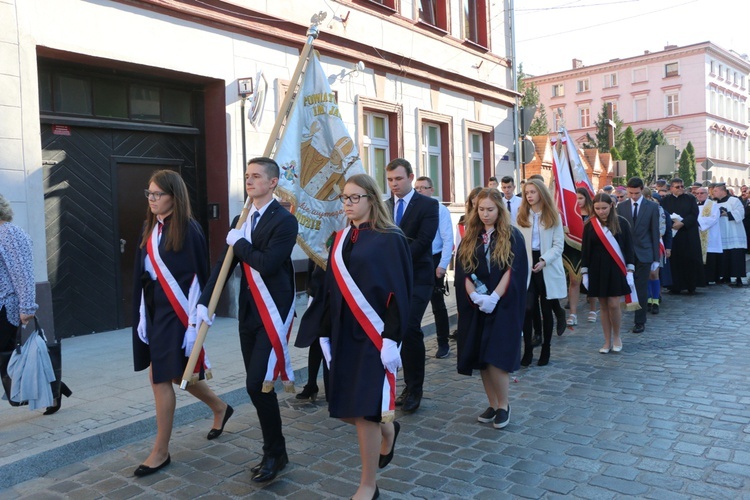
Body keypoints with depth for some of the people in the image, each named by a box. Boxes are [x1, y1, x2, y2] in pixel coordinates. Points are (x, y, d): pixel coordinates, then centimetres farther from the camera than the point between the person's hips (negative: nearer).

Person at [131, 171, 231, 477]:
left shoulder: (188, 229, -13)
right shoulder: (150, 228, 9)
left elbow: (199, 277, -14)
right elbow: (142, 275, 10)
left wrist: (193, 322, -16)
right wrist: (142, 316, 6)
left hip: (175, 312, -8)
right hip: (155, 311, 8)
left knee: (161, 378, -2)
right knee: (173, 373, 16)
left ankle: (161, 452, 14)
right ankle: (219, 407, 39)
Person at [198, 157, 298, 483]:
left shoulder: (284, 220, -11)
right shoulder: (240, 221, 12)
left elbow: (267, 264, -23)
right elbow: (224, 264, 9)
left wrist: (239, 243, -8)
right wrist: (204, 301, -1)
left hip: (273, 312, -7)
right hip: (248, 312, 7)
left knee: (258, 384, -10)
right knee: (258, 385, 12)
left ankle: (275, 453, 10)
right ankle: (274, 452, 26)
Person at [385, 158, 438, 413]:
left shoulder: (428, 205, -2)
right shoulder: (384, 206, 13)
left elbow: (423, 240, -12)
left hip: (417, 276, -5)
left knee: (409, 327, -15)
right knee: (400, 329, 6)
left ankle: (414, 388, -1)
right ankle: (410, 386, 18)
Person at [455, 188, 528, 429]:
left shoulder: (512, 237, -1)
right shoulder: (470, 238, 8)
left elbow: (514, 271, -10)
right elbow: (462, 270, 3)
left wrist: (494, 297, -18)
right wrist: (474, 296, -13)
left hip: (503, 306, -4)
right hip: (475, 307, 4)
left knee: (495, 357, -9)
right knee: (481, 358, 6)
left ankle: (503, 405, 9)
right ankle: (492, 404, 19)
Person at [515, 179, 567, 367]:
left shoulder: (553, 216, 3)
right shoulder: (521, 216, 8)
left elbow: (558, 245, -3)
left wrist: (544, 260, -18)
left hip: (548, 269, 0)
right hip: (527, 266, 1)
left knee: (546, 311, 8)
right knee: (527, 309, -10)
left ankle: (545, 350, 20)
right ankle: (527, 350, 2)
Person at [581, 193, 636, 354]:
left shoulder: (621, 223, -3)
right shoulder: (589, 225, 1)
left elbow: (628, 248, 0)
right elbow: (585, 250, 5)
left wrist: (629, 271, -5)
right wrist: (585, 272, 4)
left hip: (616, 269, -2)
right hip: (597, 270, 2)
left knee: (614, 304, -6)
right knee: (603, 306, 6)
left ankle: (617, 337, 17)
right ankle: (607, 341, 16)